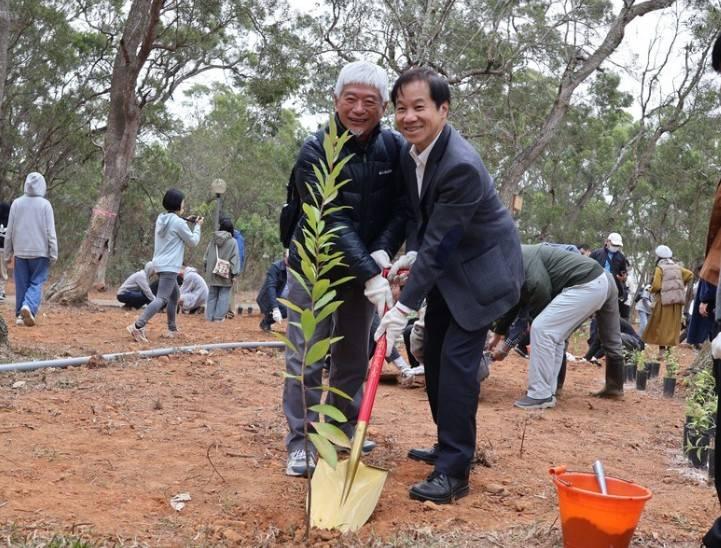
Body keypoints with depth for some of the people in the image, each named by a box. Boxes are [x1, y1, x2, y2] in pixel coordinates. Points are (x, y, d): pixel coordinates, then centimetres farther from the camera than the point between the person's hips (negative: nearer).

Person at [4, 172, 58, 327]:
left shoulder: (16, 204, 2)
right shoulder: (45, 205, -6)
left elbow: (9, 231, 6)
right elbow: (50, 232, -6)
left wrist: (8, 253, 14)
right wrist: (53, 254, -1)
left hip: (20, 252, 3)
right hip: (40, 251, -2)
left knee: (21, 284, 10)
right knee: (36, 283, 1)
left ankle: (20, 315, 11)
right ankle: (29, 307, -21)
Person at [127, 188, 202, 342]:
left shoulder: (161, 219, 11)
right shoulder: (178, 222, -13)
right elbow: (193, 241, -3)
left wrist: (188, 222, 19)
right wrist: (197, 226, 11)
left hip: (160, 264, 10)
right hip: (169, 266, -10)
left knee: (174, 295, 23)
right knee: (162, 299, -16)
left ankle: (172, 329, 27)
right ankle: (138, 326, -31)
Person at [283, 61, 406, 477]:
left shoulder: (396, 149, -8)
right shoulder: (316, 152, -20)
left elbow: (403, 209, -6)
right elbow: (334, 223, -26)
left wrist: (383, 253, -24)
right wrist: (370, 276, -32)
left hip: (364, 271, 4)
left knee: (354, 359, 13)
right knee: (307, 359, -1)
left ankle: (343, 435, 28)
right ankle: (301, 443, 9)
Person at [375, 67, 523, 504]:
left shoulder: (462, 166, -31)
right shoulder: (410, 151, -4)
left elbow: (439, 244, -30)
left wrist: (405, 307, -29)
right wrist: (412, 253, -7)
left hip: (483, 270, -9)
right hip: (447, 267, 9)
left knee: (457, 359, -14)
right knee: (434, 354, 14)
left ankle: (454, 471, -6)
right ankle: (449, 447, 31)